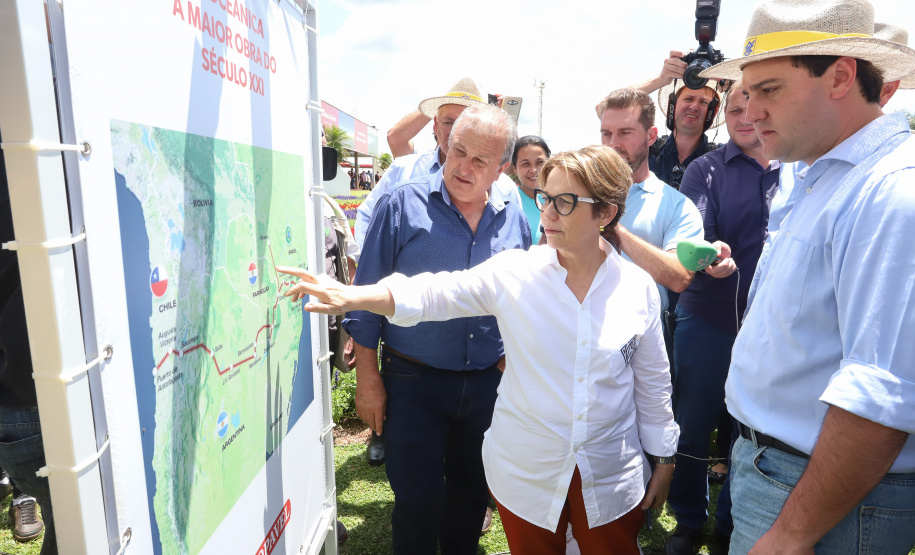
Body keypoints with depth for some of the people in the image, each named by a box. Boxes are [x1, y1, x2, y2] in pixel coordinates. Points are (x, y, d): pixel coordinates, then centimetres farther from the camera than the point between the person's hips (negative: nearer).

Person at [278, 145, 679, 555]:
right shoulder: (514, 273, -11)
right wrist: (351, 297, -34)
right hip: (525, 474, 0)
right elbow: (433, 294, -19)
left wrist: (664, 460, 8)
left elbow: (653, 382, 2)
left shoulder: (638, 287, -7)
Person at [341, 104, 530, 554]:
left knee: (472, 489, 21)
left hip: (489, 382, 4)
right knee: (417, 498, 7)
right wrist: (367, 378, -7)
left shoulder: (514, 218, 2)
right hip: (414, 382, -3)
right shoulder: (403, 204, -10)